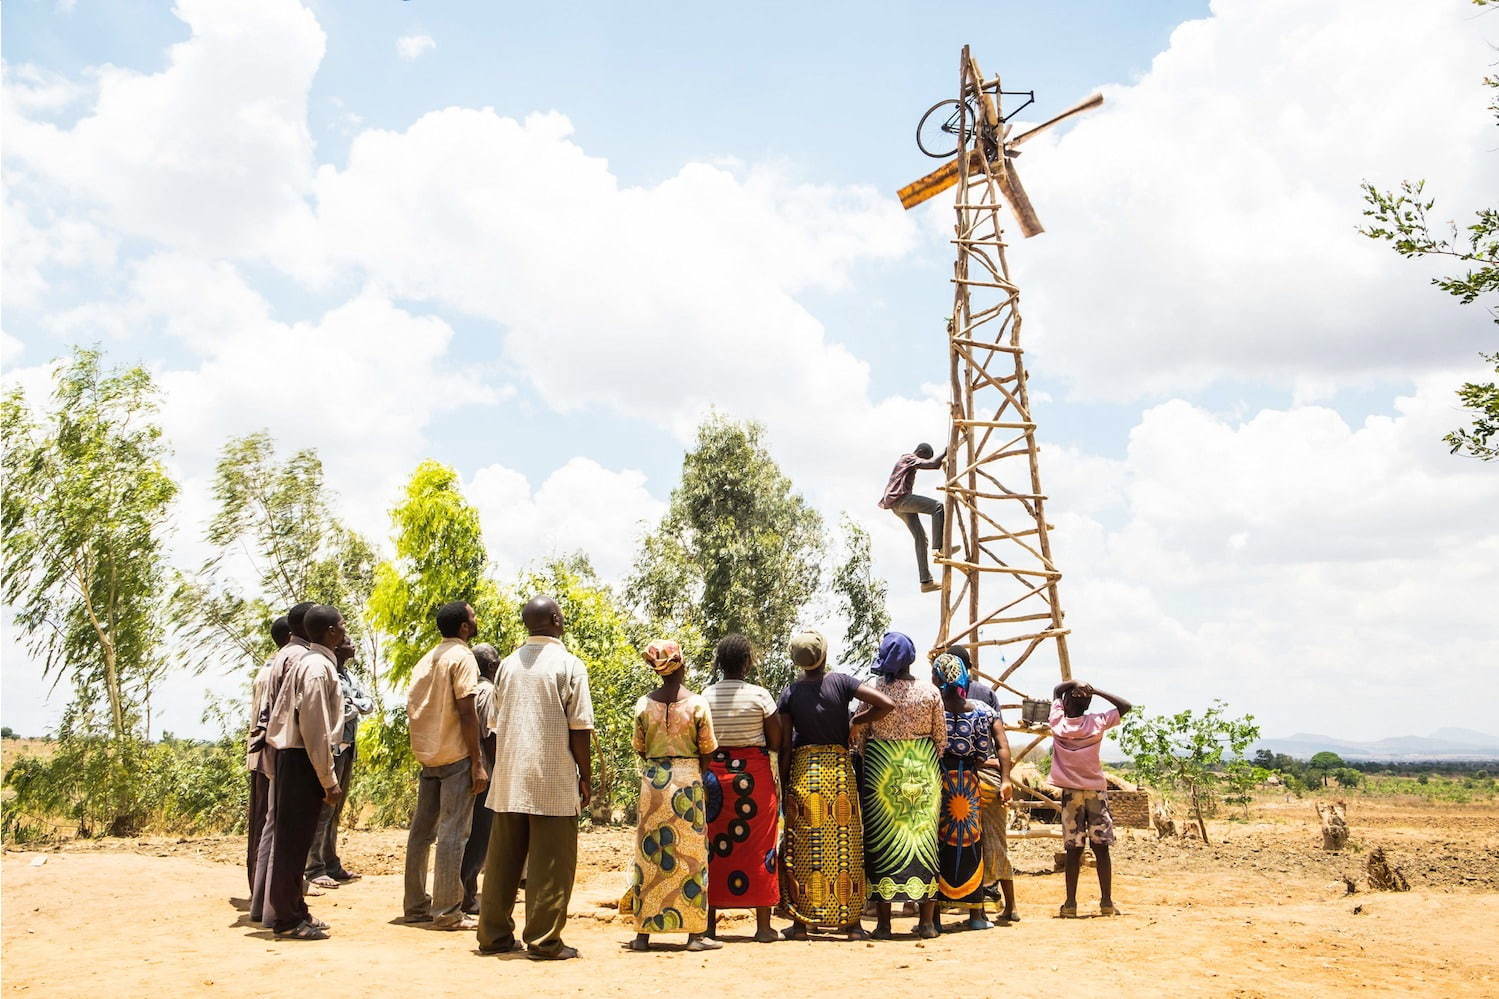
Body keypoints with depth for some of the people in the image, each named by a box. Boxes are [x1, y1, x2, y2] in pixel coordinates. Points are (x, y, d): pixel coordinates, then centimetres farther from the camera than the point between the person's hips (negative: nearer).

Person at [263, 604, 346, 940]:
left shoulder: (306, 661, 15)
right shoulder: (318, 666, -15)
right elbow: (316, 727, -20)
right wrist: (329, 780, -17)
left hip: (292, 757, 10)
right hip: (304, 760, -10)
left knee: (294, 838, 15)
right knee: (294, 839, -3)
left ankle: (293, 910, 24)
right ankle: (287, 919, 4)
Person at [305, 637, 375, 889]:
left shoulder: (351, 678, 17)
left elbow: (369, 703, 10)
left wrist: (353, 705, -7)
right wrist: (355, 708, -5)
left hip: (348, 748, 9)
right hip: (331, 748, -9)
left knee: (335, 811, 13)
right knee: (323, 809, -7)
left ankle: (331, 865, 20)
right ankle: (314, 870, -4)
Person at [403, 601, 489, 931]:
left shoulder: (427, 659, 15)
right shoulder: (462, 657, -9)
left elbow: (413, 709, 14)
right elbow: (466, 711, -16)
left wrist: (421, 754, 16)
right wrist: (478, 763, -15)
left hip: (427, 755, 8)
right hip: (456, 755, -8)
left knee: (422, 831, 11)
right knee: (452, 834, -5)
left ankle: (416, 906, 18)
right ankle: (447, 912, -4)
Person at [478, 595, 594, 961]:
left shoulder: (508, 664, 10)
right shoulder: (569, 665, -7)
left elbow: (498, 722, 15)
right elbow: (580, 728, -9)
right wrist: (586, 776, -1)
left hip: (509, 779, 6)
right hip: (553, 780, -6)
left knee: (503, 858, 12)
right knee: (550, 862, 1)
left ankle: (494, 934, 19)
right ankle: (544, 940, 3)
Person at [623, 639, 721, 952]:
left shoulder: (644, 704, -1)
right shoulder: (697, 703, -7)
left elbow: (639, 747, 7)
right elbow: (707, 749, -1)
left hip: (652, 782, 2)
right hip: (689, 780, -2)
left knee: (649, 853, 7)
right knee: (691, 854, 3)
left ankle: (643, 933, 10)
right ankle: (695, 933, 5)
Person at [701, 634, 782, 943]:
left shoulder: (705, 696, -1)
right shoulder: (760, 695, -7)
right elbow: (776, 743, -5)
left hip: (714, 773, 3)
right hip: (754, 774, -2)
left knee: (714, 846, 9)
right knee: (758, 846, 4)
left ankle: (710, 923, 12)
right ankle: (763, 926, 7)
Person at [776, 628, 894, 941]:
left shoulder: (789, 693, -1)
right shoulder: (841, 682, -4)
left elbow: (784, 747, -2)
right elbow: (887, 705, -11)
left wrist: (783, 787, 6)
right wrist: (856, 719, 5)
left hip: (802, 771, 1)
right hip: (839, 768, 0)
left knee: (802, 850, 6)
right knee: (846, 847, 6)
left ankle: (801, 923, 8)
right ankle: (852, 923, 8)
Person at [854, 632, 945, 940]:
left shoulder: (873, 692, -5)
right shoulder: (931, 693, -1)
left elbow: (859, 738, 0)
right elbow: (941, 739, 3)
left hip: (881, 770, -1)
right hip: (923, 772, 1)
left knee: (882, 844, 5)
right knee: (924, 841, 9)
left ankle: (883, 924, 7)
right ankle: (926, 922, 13)